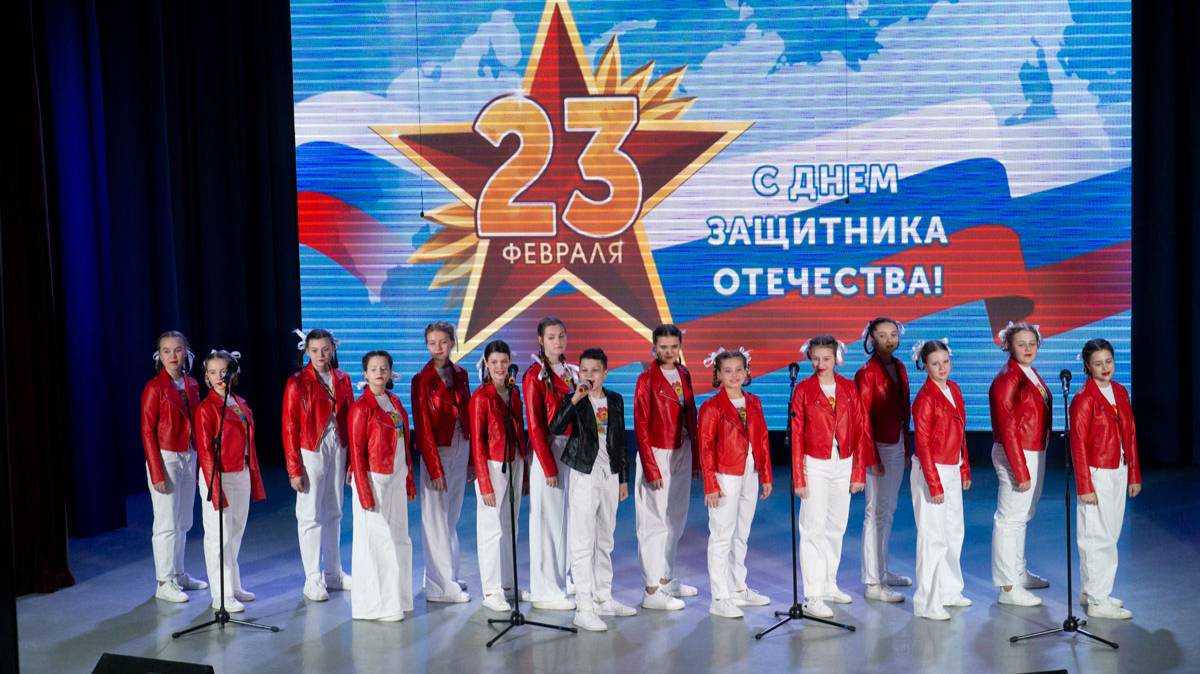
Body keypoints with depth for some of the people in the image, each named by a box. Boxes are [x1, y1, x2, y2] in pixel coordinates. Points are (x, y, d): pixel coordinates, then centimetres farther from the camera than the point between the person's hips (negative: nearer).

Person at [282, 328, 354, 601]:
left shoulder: (342, 380, 7)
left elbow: (350, 420, 10)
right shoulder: (297, 382, -5)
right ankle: (313, 579, 6)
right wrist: (294, 469, -9)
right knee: (310, 515, 0)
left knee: (334, 514, 12)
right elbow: (290, 428, -6)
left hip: (337, 451, 4)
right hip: (311, 452, -4)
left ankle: (333, 573, 22)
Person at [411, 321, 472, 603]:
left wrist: (472, 457, 6)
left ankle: (449, 576, 26)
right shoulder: (422, 379, -8)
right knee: (436, 518, -1)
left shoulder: (460, 374, 7)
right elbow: (423, 427, -10)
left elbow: (467, 416, 10)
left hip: (461, 450, 6)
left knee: (452, 516, 14)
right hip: (437, 452, -6)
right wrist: (434, 468, -12)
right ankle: (440, 586, 5)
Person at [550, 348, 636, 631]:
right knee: (582, 542, -7)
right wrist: (575, 399, -27)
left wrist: (623, 478, 14)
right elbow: (555, 428, -23)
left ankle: (603, 598, 25)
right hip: (583, 475, -5)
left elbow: (620, 440, 14)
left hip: (609, 475, 5)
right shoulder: (572, 400, -5)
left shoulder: (615, 400, 8)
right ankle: (584, 608, -7)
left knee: (605, 541, 14)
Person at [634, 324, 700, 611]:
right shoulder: (647, 379, -10)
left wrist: (695, 457, 9)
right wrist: (651, 467, -15)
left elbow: (690, 416, 13)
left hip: (682, 453, 7)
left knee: (676, 520, 13)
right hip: (658, 455, -7)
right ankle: (652, 591, -1)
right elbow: (641, 426, -12)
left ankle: (666, 579, 24)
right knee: (656, 522, -5)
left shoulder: (683, 374, 9)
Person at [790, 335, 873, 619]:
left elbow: (860, 430, 6)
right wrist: (798, 478, -8)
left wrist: (859, 472, 2)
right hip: (815, 466, -4)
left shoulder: (848, 388, 4)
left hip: (843, 465, 4)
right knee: (813, 529, -6)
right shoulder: (803, 389, -4)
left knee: (836, 527, 12)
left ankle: (829, 585, 25)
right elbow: (796, 435, -5)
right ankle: (812, 597, -4)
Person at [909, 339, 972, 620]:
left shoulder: (954, 389, 8)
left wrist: (965, 469, 13)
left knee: (954, 532, 18)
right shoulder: (926, 397, -16)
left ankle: (949, 590, 32)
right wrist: (934, 484, -18)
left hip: (953, 470, 8)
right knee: (933, 537, -4)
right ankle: (926, 603, 4)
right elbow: (923, 444, -16)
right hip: (931, 470, -8)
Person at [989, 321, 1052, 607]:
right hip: (1016, 455, -10)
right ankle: (1008, 588, 4)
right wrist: (1021, 472, -20)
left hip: (1035, 453, 10)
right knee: (1010, 518, -3)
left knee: (1023, 515, 21)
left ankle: (1019, 572, 37)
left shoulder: (1031, 374, 11)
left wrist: (1035, 463, 12)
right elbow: (1007, 430, -19)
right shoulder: (1006, 379, -17)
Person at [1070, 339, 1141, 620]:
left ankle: (1091, 590, 25)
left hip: (1119, 472, 7)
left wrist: (1134, 475, 11)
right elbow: (1078, 444, -13)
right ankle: (1098, 602, 5)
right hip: (1097, 474, -7)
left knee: (1109, 534, 13)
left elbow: (1130, 434, 12)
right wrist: (1084, 486, -14)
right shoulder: (1084, 399, -13)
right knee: (1099, 537, -2)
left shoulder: (1120, 392, 8)